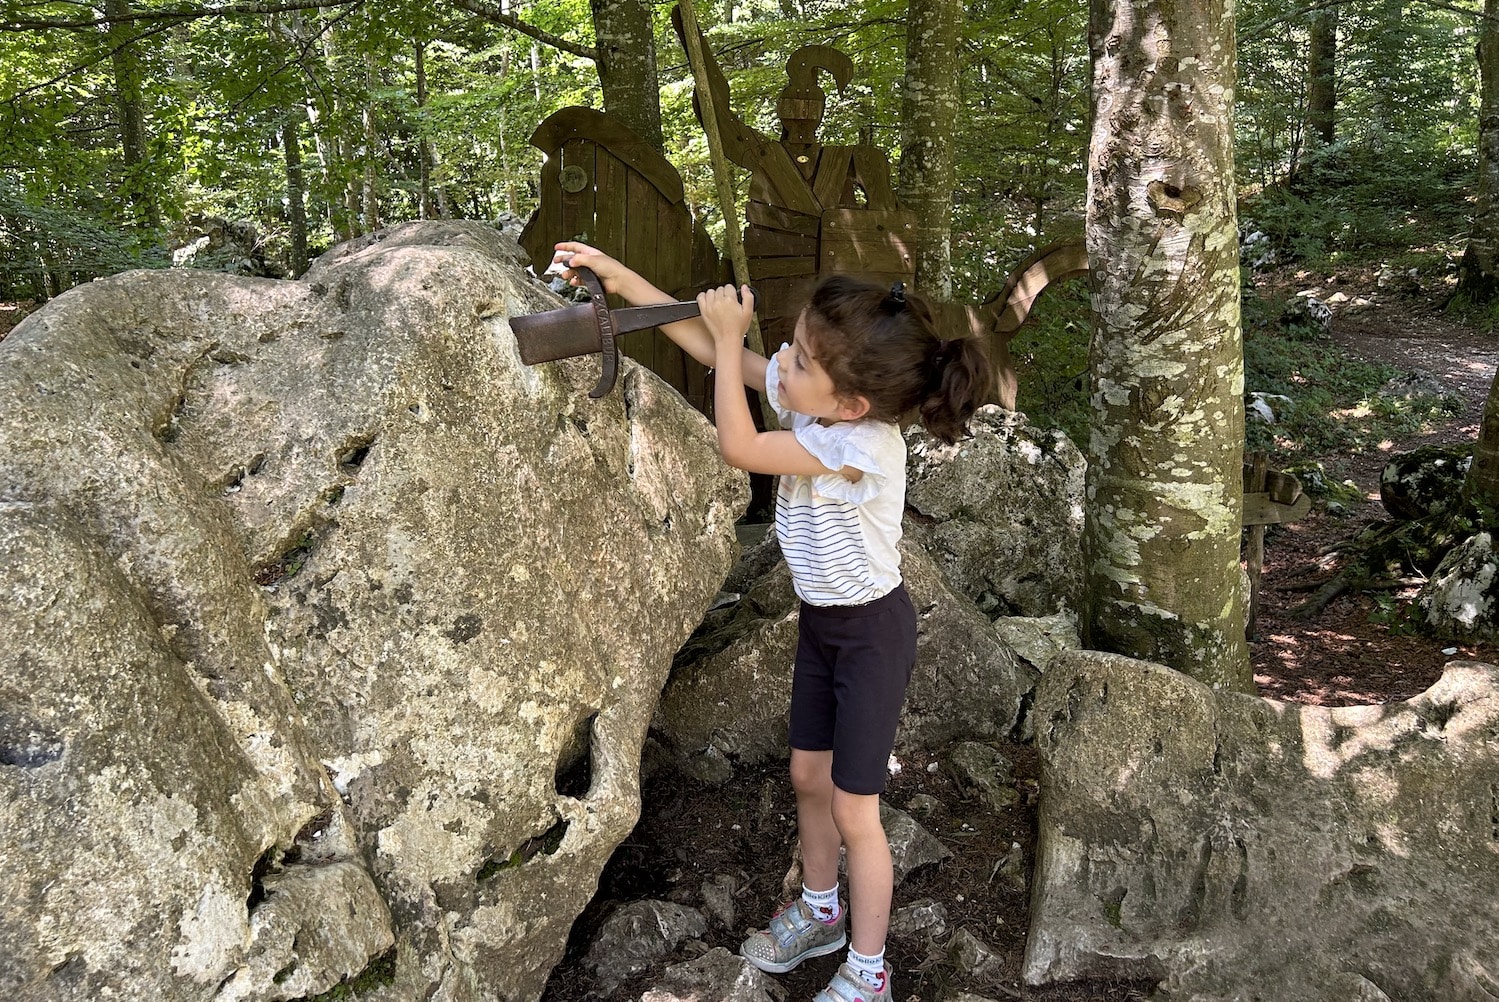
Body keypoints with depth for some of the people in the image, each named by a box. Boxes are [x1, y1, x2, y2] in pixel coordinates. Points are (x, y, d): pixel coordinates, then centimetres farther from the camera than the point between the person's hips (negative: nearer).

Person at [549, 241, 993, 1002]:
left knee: (852, 808, 3)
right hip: (819, 619, 8)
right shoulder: (807, 394, -12)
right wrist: (623, 279, -10)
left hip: (871, 630, -8)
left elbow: (737, 447, -30)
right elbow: (712, 347, -5)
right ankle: (820, 910, 44)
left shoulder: (863, 445, -34)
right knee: (807, 774, 20)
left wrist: (731, 337, -24)